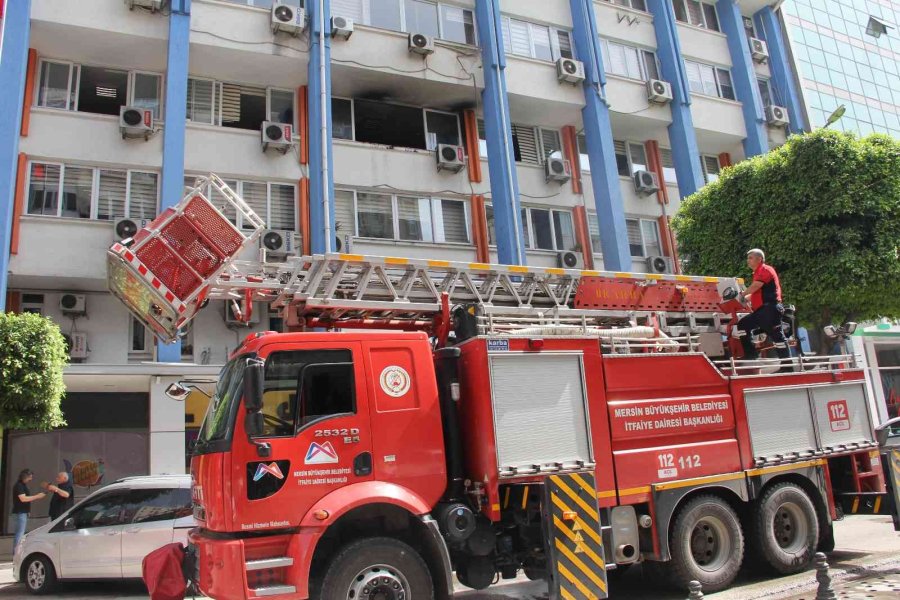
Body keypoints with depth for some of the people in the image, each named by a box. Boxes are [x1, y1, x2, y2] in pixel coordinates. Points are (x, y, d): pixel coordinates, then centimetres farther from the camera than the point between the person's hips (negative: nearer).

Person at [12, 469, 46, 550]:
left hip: (23, 513, 10)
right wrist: (37, 496, -19)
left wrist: (37, 496, 10)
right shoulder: (19, 486, -14)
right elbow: (23, 499, -22)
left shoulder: (23, 485, 17)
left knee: (20, 534, 14)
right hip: (20, 513, -10)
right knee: (19, 534, -10)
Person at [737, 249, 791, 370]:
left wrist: (741, 294, -6)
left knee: (777, 336, -9)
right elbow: (755, 293, 28)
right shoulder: (758, 273, 23)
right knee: (742, 324, 6)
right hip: (761, 310, 10)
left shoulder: (765, 269, -7)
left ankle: (787, 366, -6)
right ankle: (751, 353, 4)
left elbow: (755, 286, -18)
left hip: (769, 309, -10)